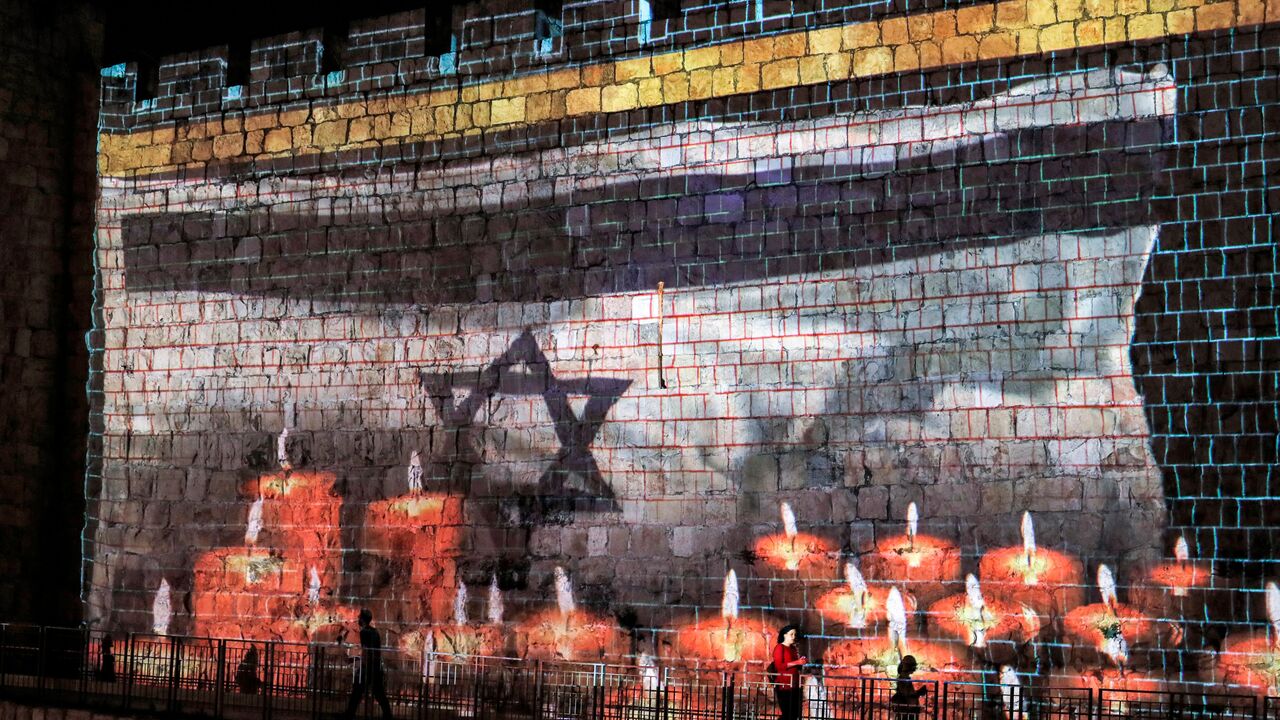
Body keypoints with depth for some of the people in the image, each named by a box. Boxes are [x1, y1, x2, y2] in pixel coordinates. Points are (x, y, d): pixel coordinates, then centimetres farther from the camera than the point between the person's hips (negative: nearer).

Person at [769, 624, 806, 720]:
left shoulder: (793, 648, 18)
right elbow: (778, 666, -15)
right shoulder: (779, 648, -5)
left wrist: (802, 662, 5)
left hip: (794, 685, 8)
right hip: (784, 685, -8)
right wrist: (796, 662, -19)